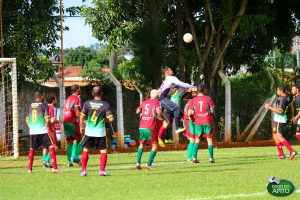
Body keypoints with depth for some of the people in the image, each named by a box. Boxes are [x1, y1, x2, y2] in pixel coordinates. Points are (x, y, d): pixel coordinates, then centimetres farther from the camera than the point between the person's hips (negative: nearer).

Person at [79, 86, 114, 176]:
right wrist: (108, 118, 13)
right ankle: (102, 170, 1)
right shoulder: (105, 105, -7)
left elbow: (82, 117, 1)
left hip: (89, 131, 1)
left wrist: (81, 127, 15)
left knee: (85, 149, 11)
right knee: (103, 150, 8)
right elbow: (111, 119, -10)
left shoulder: (88, 103, -3)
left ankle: (83, 170, 8)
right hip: (100, 132, -1)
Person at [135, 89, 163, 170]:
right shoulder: (156, 102, -1)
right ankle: (149, 164, -3)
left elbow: (137, 111, 21)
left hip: (141, 127, 5)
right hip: (150, 128, -5)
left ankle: (138, 162, 9)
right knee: (154, 145, 8)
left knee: (141, 144, 23)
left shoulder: (144, 102, 14)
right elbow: (158, 112, -16)